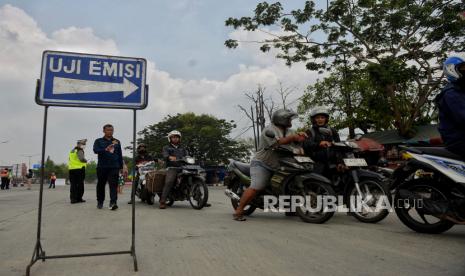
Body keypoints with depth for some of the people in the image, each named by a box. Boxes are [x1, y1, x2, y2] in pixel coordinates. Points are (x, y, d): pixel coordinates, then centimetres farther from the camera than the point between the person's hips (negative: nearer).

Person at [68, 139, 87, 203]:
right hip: (79, 169, -8)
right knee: (80, 184, -1)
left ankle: (72, 198, 9)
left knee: (73, 184, 9)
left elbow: (69, 159, 26)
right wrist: (85, 161, -3)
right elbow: (82, 159, -21)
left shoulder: (72, 151, 21)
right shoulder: (79, 151, -8)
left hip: (71, 169, 8)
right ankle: (79, 198, 0)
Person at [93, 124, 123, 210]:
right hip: (102, 167, 0)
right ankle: (100, 202, 25)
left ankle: (113, 202, -16)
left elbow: (120, 155, 14)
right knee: (101, 185, 9)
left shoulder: (117, 142, 12)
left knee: (113, 185, -10)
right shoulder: (98, 141, 7)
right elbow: (95, 150, -11)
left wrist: (121, 167, 11)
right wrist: (105, 149, -29)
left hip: (114, 167, 0)